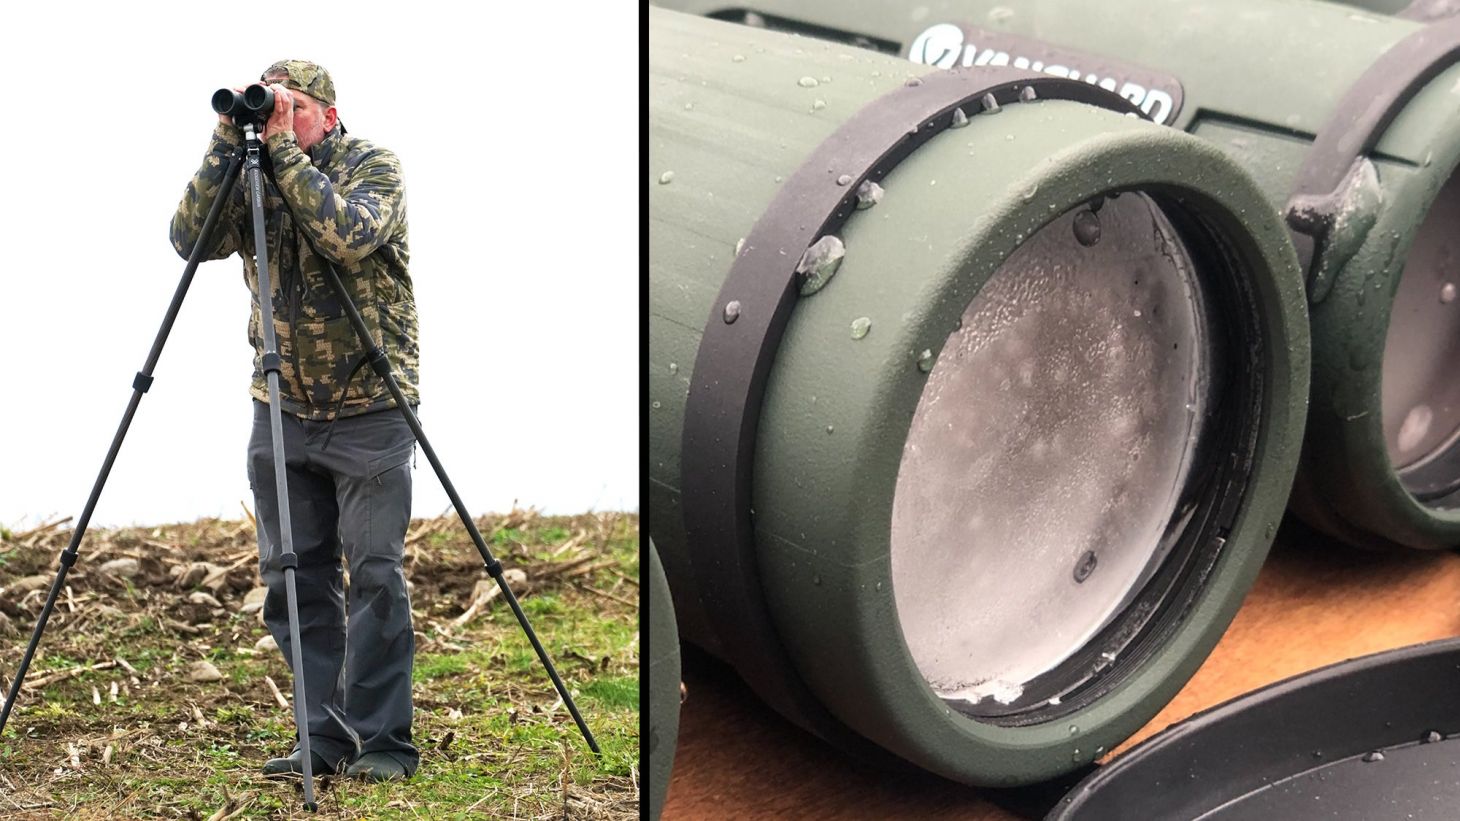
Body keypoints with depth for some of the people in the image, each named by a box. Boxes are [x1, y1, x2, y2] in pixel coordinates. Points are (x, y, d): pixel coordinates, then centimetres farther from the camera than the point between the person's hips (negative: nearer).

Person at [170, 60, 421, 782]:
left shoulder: (374, 167, -4)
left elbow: (348, 234, -23)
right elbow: (191, 239, -7)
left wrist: (284, 148, -21)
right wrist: (227, 144, -13)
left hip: (370, 406, -4)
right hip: (280, 409, 5)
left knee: (374, 573, -5)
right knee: (292, 578, 4)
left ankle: (381, 742, 2)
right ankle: (327, 736, 14)